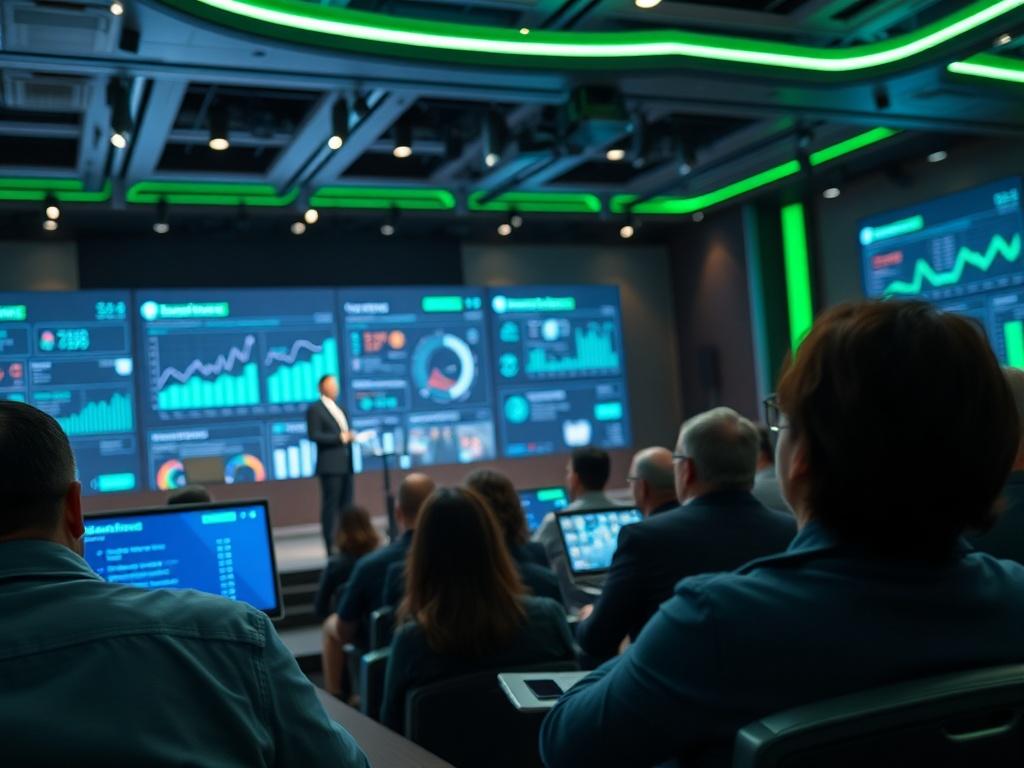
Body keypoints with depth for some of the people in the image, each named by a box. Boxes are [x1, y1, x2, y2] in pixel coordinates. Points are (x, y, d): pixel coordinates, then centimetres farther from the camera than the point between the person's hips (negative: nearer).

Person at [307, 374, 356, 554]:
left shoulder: (340, 409, 21)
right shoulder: (314, 409, -3)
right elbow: (314, 435, -13)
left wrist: (350, 436, 3)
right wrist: (340, 437, -16)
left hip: (345, 464, 8)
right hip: (330, 465, -8)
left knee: (347, 506, 7)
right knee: (330, 505, -7)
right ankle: (331, 546, -5)